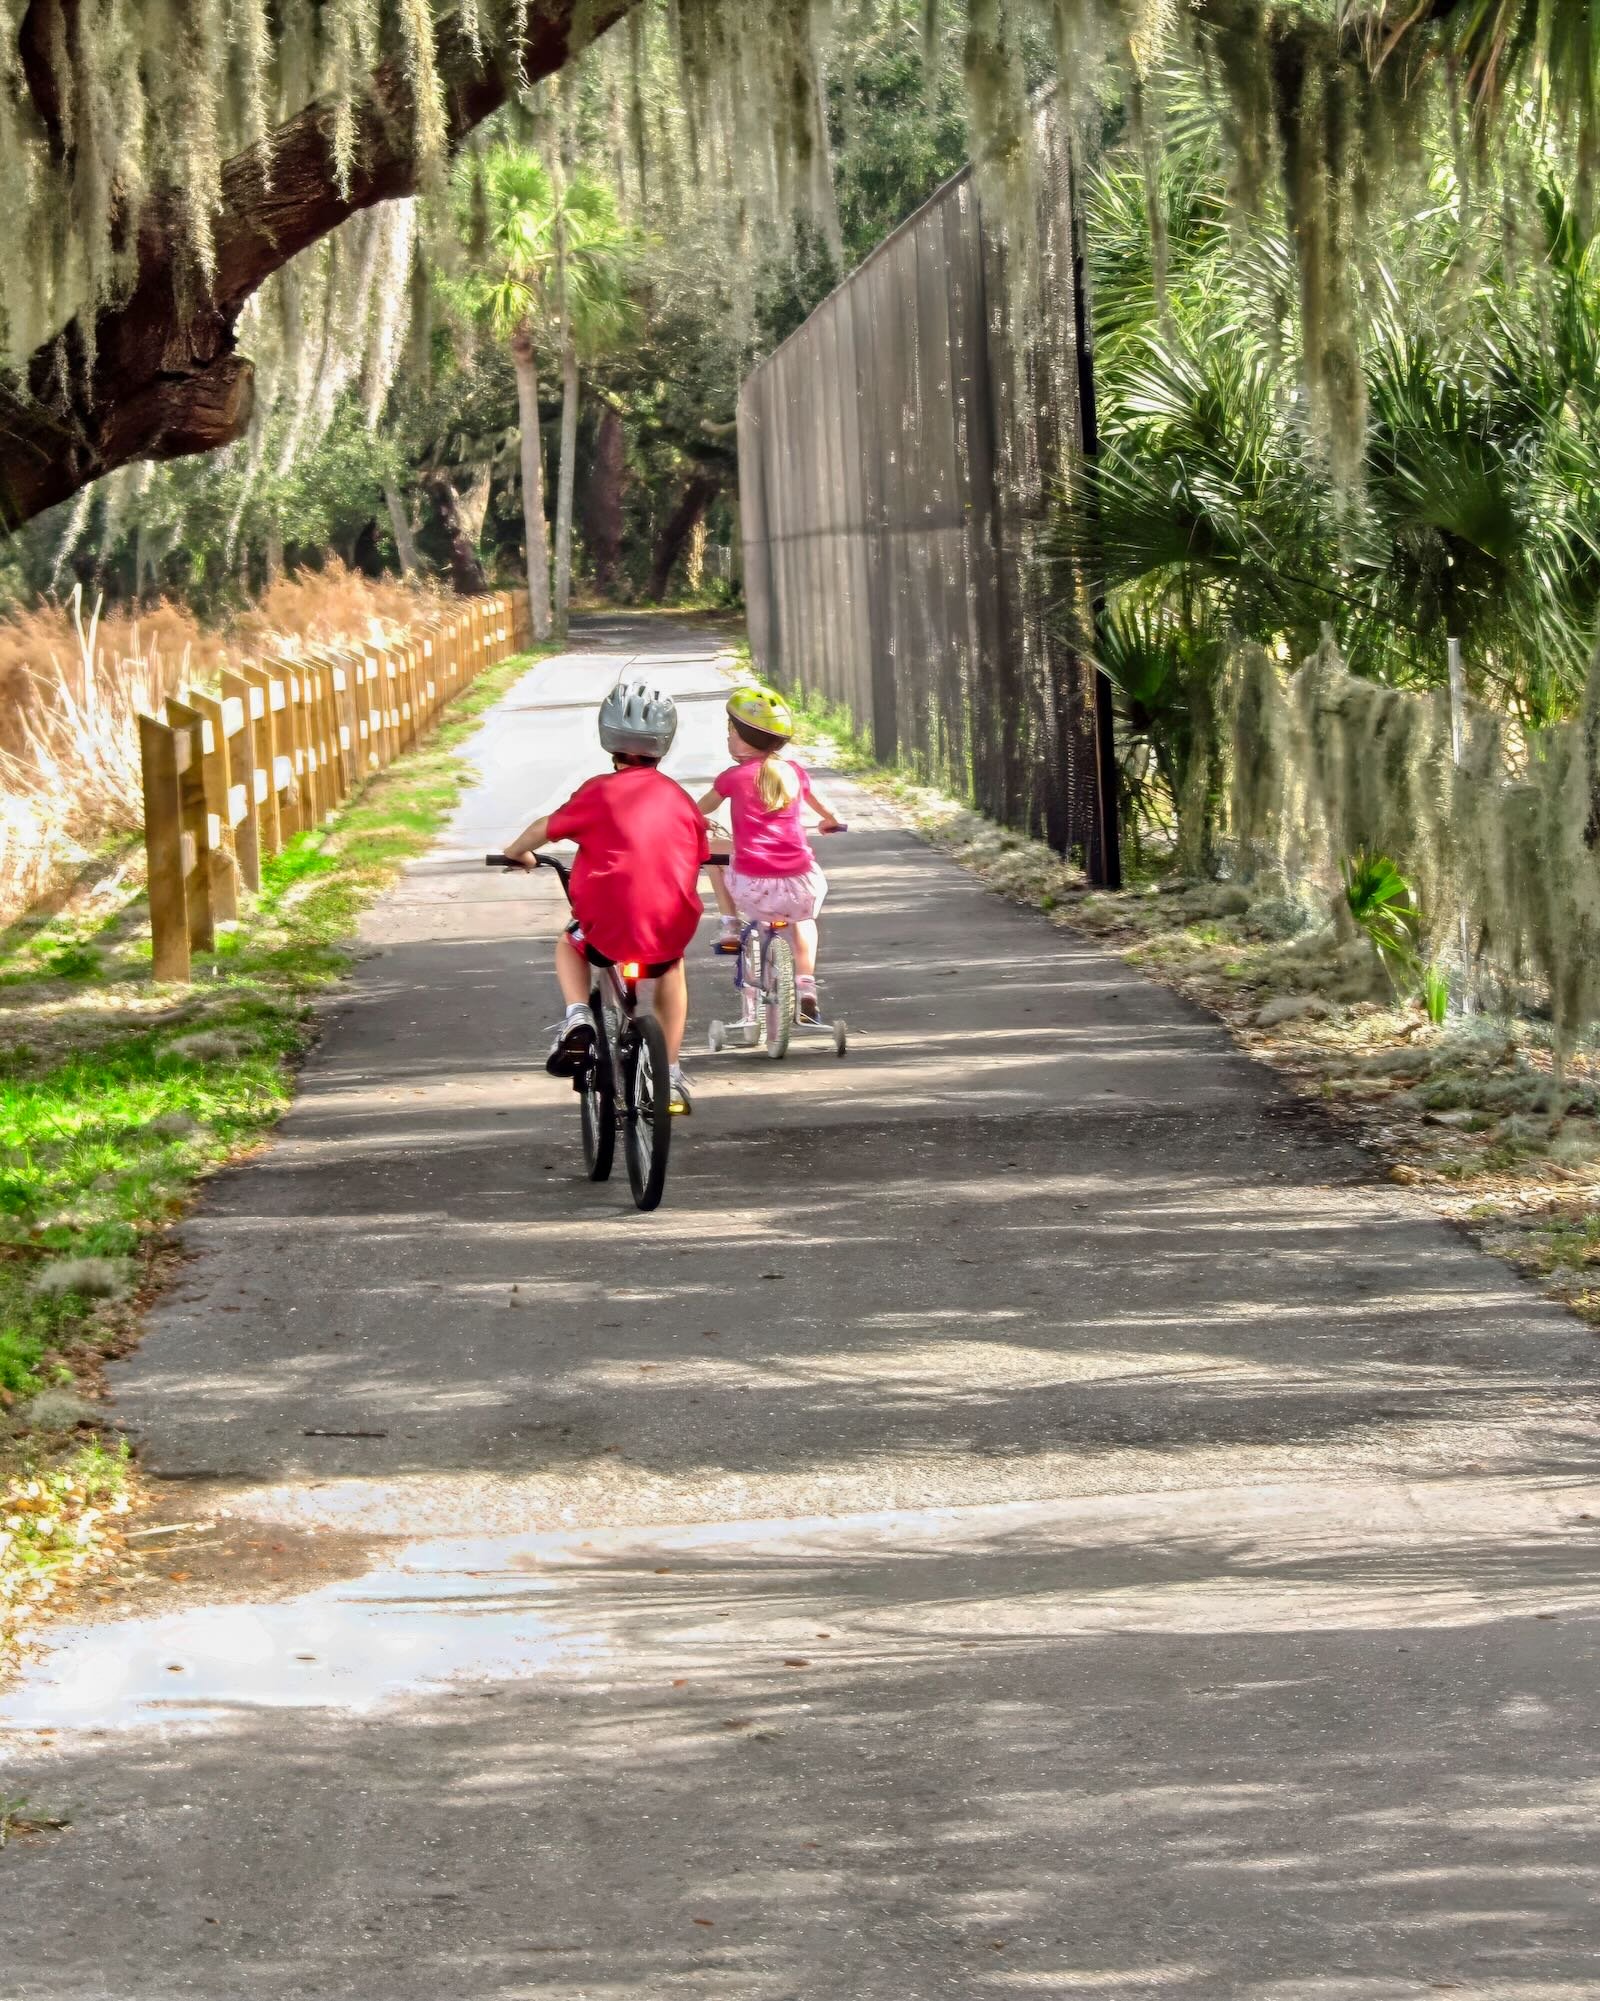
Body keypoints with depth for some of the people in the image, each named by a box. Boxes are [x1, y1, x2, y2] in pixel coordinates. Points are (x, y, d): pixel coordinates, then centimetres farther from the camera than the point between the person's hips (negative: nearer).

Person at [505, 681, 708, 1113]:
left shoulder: (599, 792, 0)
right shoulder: (678, 798, 7)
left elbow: (544, 829, 11)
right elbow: (700, 855, 17)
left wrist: (518, 852, 33)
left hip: (608, 929, -2)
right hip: (672, 929, 2)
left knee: (569, 944, 32)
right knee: (672, 965, 37)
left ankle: (577, 1019, 4)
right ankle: (672, 1076, 32)